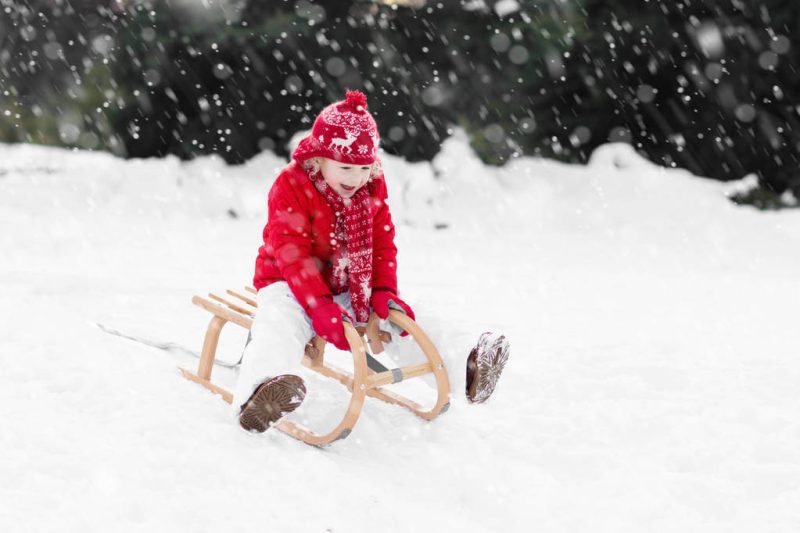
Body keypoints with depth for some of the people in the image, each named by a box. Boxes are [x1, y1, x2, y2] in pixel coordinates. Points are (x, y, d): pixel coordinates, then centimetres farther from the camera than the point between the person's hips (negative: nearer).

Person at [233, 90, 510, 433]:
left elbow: (383, 244, 6)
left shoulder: (372, 189, 3)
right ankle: (263, 387, -67)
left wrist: (384, 291, -11)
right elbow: (292, 255, -23)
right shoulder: (291, 186, -17)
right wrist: (321, 308, -32)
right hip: (289, 286, -7)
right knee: (281, 326, -37)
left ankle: (463, 373, 2)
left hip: (350, 289, 8)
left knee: (403, 320, 0)